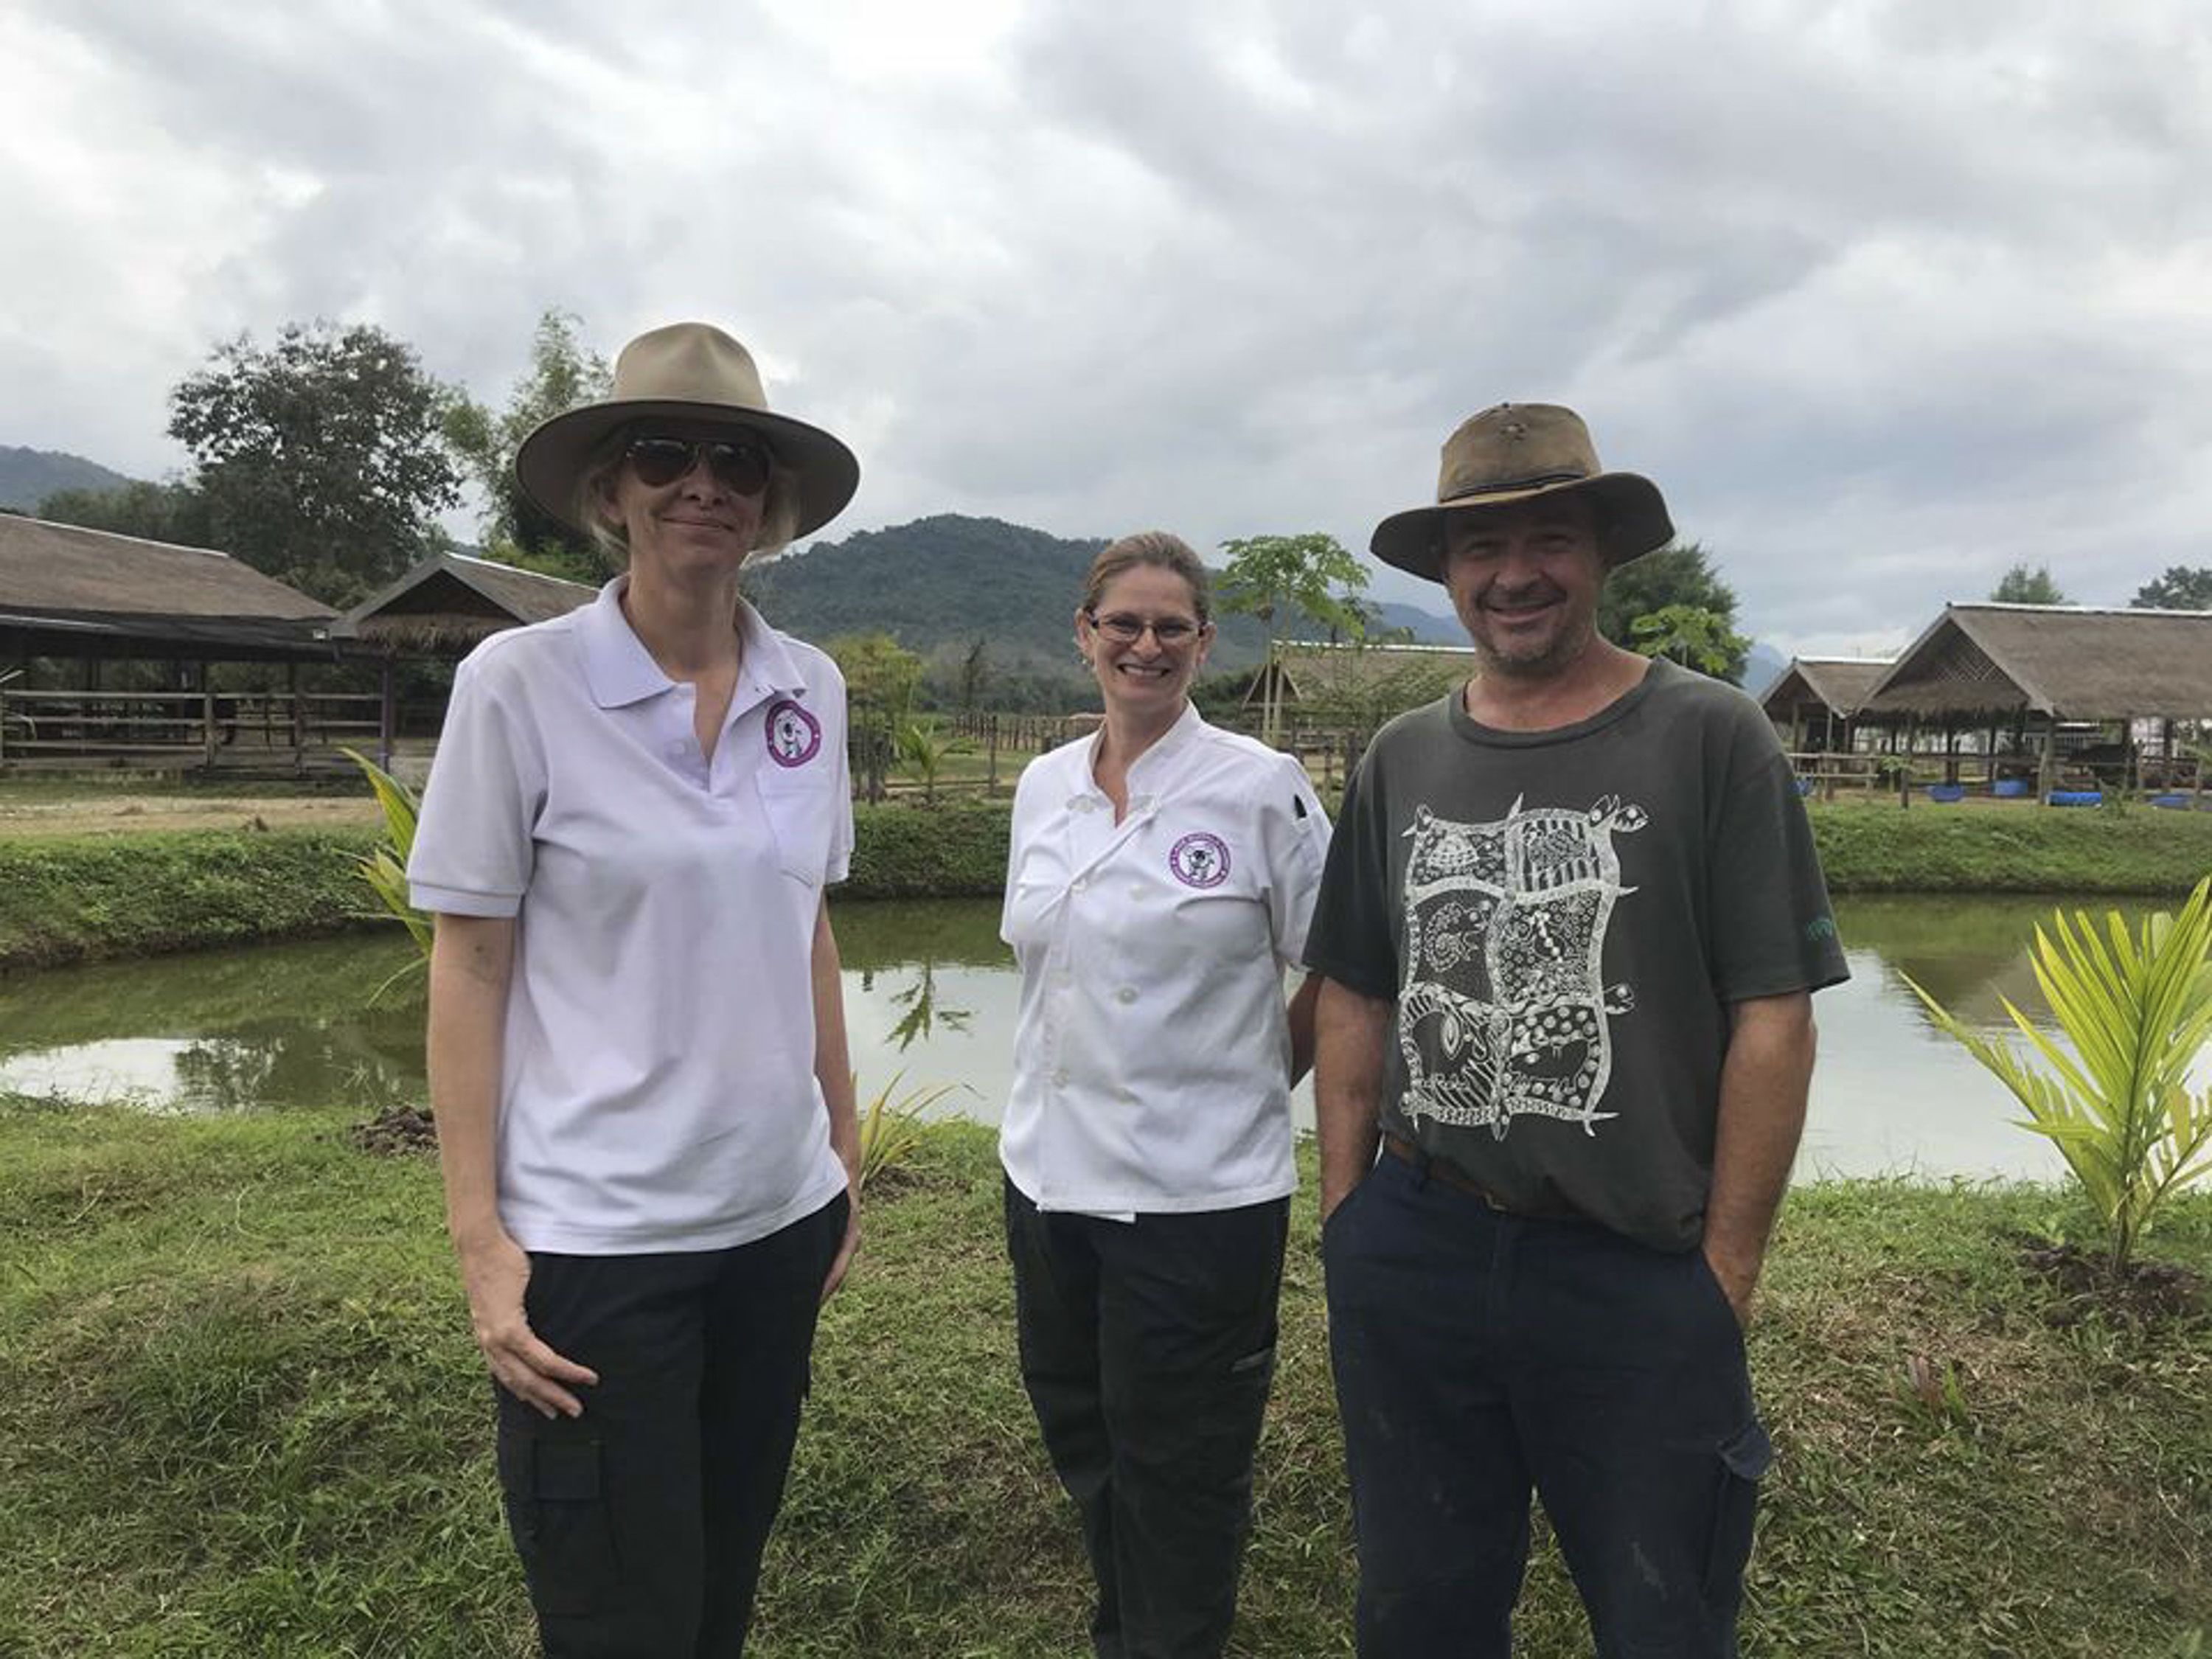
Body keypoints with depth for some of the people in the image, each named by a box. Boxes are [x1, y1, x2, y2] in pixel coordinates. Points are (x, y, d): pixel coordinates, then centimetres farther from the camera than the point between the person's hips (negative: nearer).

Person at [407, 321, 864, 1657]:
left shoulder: (811, 691, 1)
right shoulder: (518, 683, -11)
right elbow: (468, 967, -8)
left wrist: (846, 1147, 11)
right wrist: (480, 1235, -11)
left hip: (781, 1211, 4)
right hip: (593, 1234, -4)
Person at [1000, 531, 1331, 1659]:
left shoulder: (1262, 787, -11)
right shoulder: (1043, 785, 5)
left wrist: (1252, 1084, 0)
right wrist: (1075, 1079, 12)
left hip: (1199, 1192, -5)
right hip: (1051, 1171, 6)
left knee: (1178, 1470, 9)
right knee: (1079, 1435, 21)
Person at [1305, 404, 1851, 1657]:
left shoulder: (1711, 738, -7)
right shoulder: (1401, 761, 4)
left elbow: (1773, 1016, -9)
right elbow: (1356, 1001, 8)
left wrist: (1726, 1271, -9)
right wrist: (1344, 1219, 5)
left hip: (1642, 1274, -3)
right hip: (1409, 1259, 4)